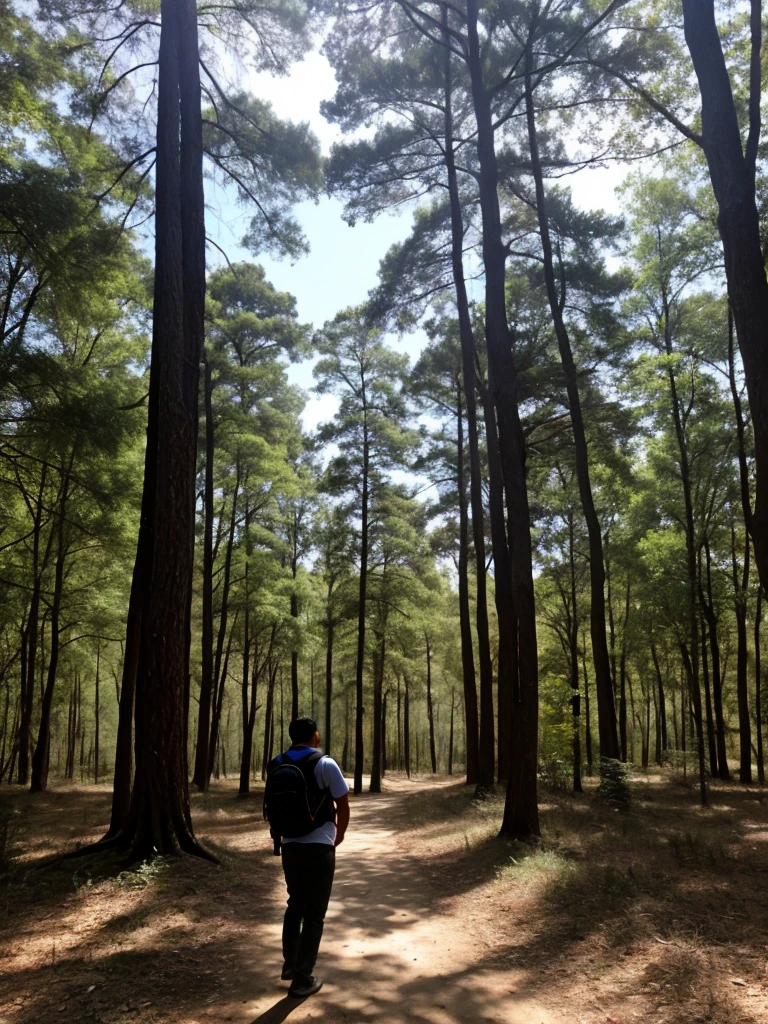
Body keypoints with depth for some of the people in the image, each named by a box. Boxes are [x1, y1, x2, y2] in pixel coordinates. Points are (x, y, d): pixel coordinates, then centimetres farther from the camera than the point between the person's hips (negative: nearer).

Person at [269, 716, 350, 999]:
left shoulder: (277, 764, 2)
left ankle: (290, 964, 33)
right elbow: (343, 806, -6)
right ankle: (303, 979, 10)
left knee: (295, 904, 23)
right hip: (319, 846, -5)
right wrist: (339, 834, 12)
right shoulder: (325, 764, -11)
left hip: (289, 845, 5)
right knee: (314, 912, 6)